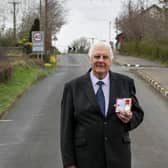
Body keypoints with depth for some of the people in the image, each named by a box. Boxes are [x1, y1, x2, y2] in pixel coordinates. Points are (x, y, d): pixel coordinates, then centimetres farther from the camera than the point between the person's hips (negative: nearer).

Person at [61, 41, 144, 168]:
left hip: (118, 157, 2)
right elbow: (67, 128, -2)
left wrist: (129, 118, -12)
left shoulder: (125, 83, 3)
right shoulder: (73, 87, -2)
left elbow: (138, 113, 11)